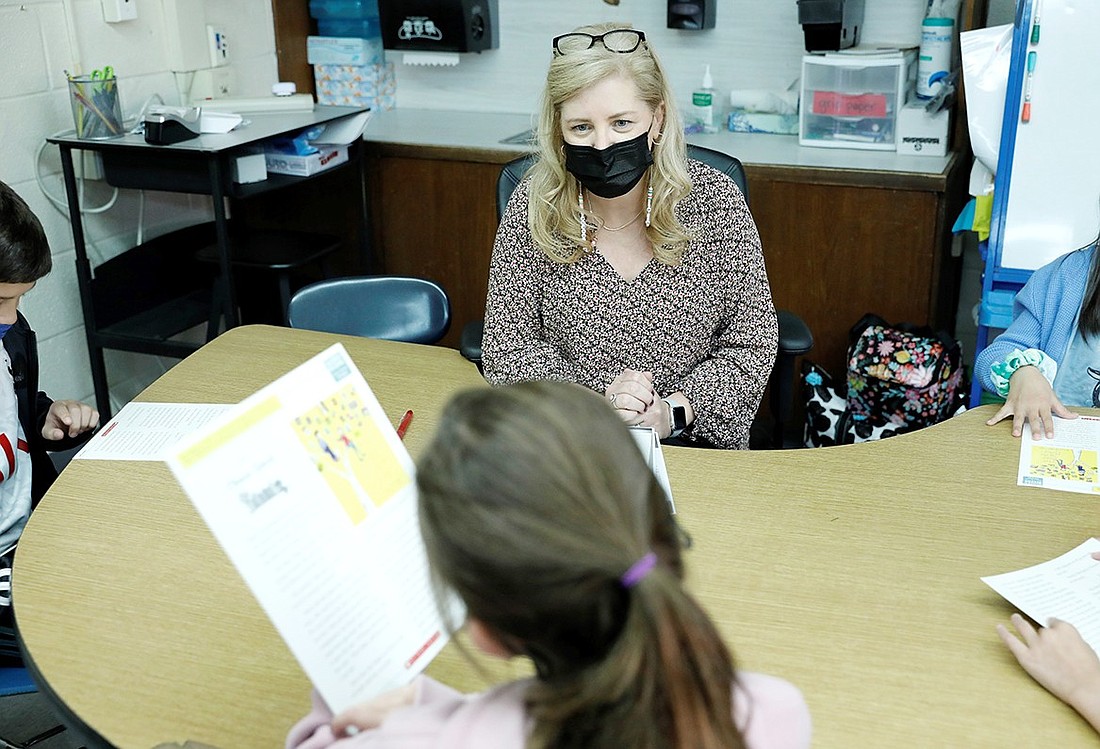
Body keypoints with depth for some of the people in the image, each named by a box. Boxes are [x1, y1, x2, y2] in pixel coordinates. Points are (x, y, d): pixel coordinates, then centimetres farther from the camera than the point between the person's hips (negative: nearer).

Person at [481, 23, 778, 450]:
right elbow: (505, 351, -2)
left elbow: (751, 346, -1)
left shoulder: (714, 201, -5)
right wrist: (596, 400, -17)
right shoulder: (534, 206, -5)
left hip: (696, 441, 0)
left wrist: (673, 411, -16)